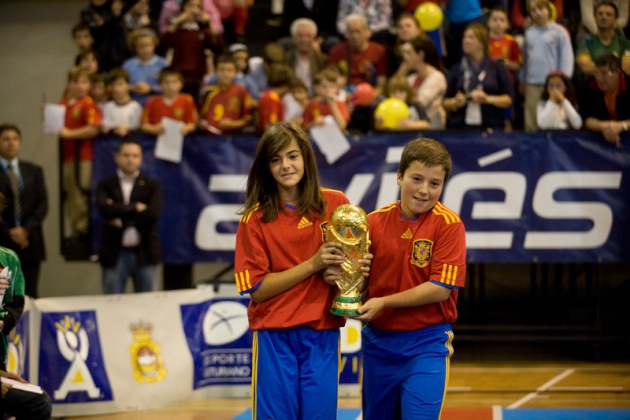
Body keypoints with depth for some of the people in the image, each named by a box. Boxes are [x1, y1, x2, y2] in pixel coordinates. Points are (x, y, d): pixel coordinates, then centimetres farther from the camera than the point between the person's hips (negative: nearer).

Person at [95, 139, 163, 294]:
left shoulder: (152, 185, 6)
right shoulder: (105, 185, 5)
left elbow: (153, 213, -11)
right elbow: (104, 208, -14)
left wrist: (121, 220, -10)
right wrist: (135, 207, -12)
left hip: (144, 253, 0)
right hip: (115, 254, 0)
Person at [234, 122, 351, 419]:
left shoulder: (336, 205, 2)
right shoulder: (254, 218, -3)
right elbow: (257, 288, -8)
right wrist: (313, 265, -15)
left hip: (323, 334, 2)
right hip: (274, 337, -2)